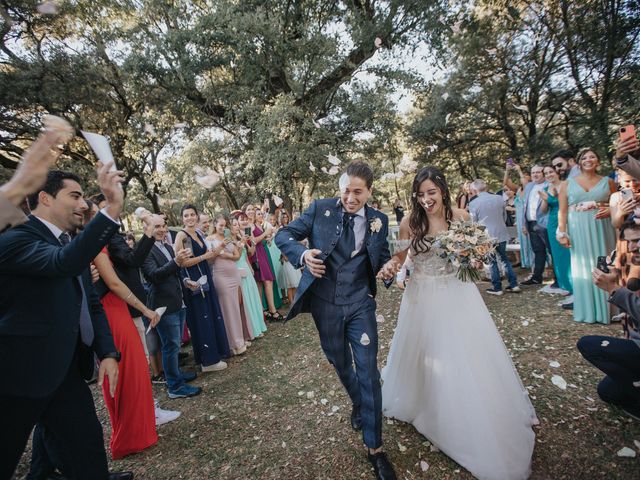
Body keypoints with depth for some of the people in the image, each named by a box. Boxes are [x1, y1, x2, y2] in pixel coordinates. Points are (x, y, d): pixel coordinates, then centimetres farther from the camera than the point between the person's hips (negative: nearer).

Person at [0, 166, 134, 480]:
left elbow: (91, 304, 11)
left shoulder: (71, 244, 10)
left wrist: (107, 352, 1)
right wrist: (112, 209, -44)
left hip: (66, 369, 7)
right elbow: (63, 263, -38)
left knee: (88, 442, 13)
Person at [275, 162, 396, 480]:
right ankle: (358, 404, 53)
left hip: (360, 304, 0)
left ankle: (375, 449, 18)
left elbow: (382, 258, 10)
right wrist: (302, 253, -24)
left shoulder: (379, 220, -2)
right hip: (325, 304, 1)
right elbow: (283, 235, -5)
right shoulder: (320, 209, -7)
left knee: (368, 372, 0)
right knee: (340, 364, 20)